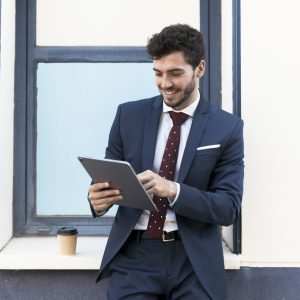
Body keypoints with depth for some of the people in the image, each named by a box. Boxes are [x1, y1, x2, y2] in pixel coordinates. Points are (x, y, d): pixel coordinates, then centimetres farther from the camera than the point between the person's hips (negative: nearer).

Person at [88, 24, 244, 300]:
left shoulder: (227, 127, -2)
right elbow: (109, 177, 6)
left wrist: (172, 190, -23)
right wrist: (100, 198, -18)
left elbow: (229, 207, -7)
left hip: (194, 261, 0)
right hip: (133, 256, 1)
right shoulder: (129, 115, 3)